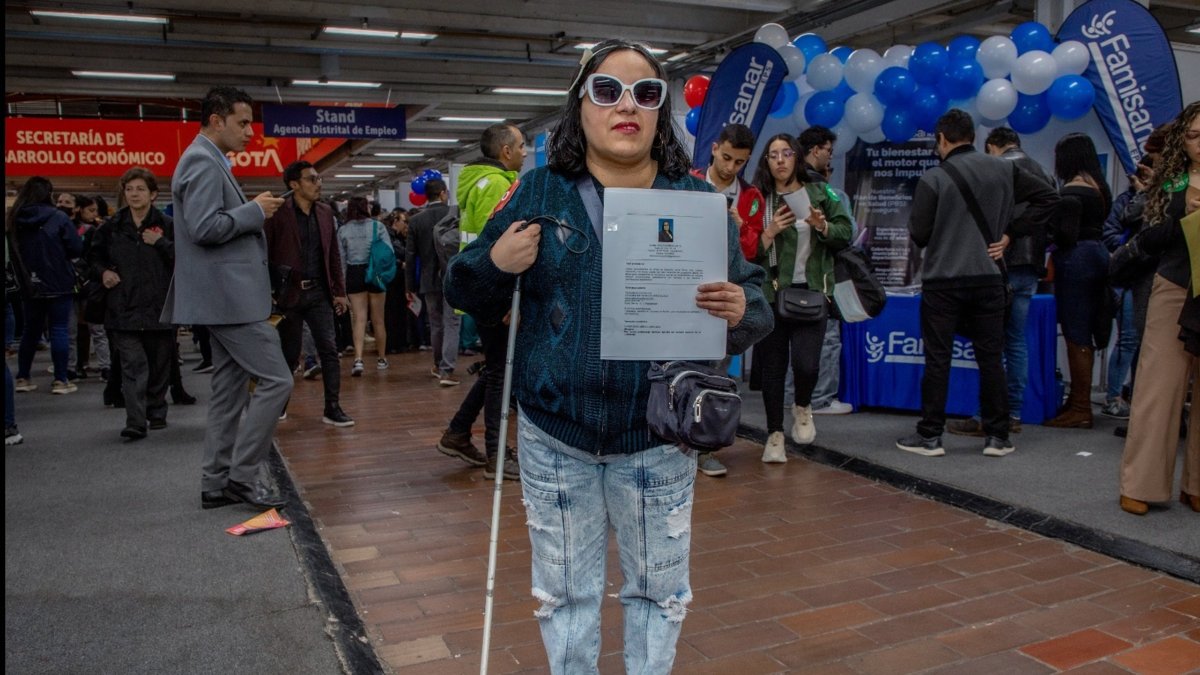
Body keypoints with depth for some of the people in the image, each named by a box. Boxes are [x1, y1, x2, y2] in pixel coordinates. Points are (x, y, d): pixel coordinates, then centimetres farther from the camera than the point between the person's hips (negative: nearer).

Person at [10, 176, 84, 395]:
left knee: (30, 330, 15)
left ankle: (22, 378, 20)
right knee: (59, 330, 1)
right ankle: (60, 380, 2)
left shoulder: (15, 220, 1)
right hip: (58, 284, -5)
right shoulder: (59, 218, -12)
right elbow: (77, 248, -11)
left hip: (30, 285, 5)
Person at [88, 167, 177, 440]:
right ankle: (136, 422, -12)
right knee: (133, 365, -8)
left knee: (160, 364, 11)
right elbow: (94, 256, 22)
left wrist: (161, 243, -14)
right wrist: (103, 272, 3)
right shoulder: (113, 227, 9)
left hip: (159, 307, -1)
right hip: (124, 308, 1)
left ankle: (157, 412, 28)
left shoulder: (167, 225, 1)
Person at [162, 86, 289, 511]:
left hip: (227, 295, 11)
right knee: (275, 380, -8)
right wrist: (255, 210, -13)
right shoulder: (203, 161, -12)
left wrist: (254, 213, 13)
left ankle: (217, 483, 17)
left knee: (230, 390, 12)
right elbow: (204, 227, -22)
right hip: (230, 296, -11)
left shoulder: (209, 161, 20)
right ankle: (243, 475, -1)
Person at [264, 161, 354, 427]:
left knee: (329, 349, -2)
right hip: (289, 294, -4)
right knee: (289, 354, 7)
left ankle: (332, 408, 4)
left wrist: (339, 291, 10)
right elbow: (263, 255, -7)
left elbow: (333, 254, 12)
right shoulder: (277, 214, -8)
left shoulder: (325, 212, 9)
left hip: (319, 292, 4)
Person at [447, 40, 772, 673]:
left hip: (658, 440, 0)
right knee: (565, 591, 17)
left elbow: (752, 300, -1)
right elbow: (467, 294, 4)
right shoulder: (537, 193, -2)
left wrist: (741, 310, -24)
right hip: (553, 436, 0)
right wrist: (495, 264, -18)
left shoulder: (697, 201, -3)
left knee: (657, 589, 17)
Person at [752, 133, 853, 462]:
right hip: (770, 293, 1)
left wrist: (823, 227, -14)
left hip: (810, 291, 0)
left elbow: (845, 234, 4)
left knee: (806, 363, -12)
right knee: (773, 367, 5)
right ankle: (775, 435, 19)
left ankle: (802, 407, 22)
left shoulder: (820, 194, 6)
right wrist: (770, 232, -17)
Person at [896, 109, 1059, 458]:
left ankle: (929, 435, 8)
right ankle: (998, 437, 14)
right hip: (988, 279, 3)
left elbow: (919, 235, -8)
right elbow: (1048, 198, 8)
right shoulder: (1004, 170, 5)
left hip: (942, 282, -3)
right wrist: (1009, 233, 6)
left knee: (937, 360, 4)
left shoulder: (933, 178, -9)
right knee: (991, 359, 10)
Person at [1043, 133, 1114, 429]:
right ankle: (1078, 401, 22)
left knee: (1076, 337, -5)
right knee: (1084, 336, 14)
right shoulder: (1099, 186, 14)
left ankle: (1080, 409, -1)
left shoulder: (1072, 190, -14)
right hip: (1096, 254, 9)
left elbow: (1065, 233, -18)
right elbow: (1096, 225, 13)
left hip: (1075, 259, -9)